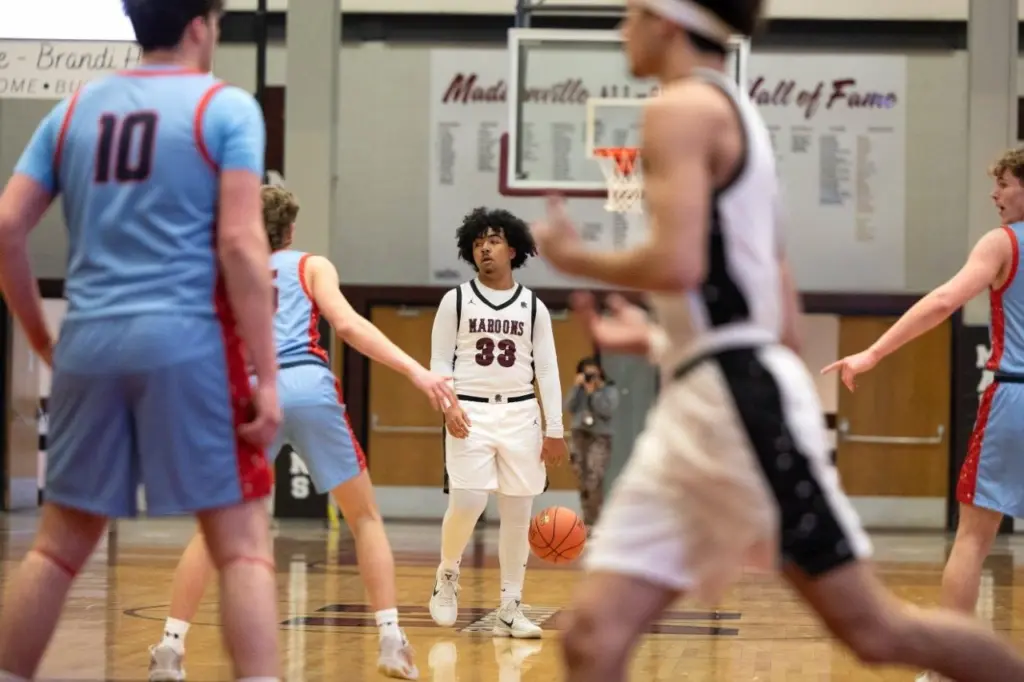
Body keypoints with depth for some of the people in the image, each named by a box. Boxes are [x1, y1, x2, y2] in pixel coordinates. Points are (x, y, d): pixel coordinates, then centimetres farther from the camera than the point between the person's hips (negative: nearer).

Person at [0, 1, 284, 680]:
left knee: (60, 542, 15)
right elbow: (240, 244, -10)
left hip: (89, 342, 5)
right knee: (242, 542, -2)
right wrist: (267, 375, -10)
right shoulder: (226, 106, 0)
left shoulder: (73, 109, 13)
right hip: (188, 340, -5)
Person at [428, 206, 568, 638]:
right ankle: (447, 576, 13)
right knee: (466, 503, -14)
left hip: (520, 414, 2)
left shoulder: (533, 307, 8)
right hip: (471, 413, -2)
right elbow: (440, 361, 3)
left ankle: (510, 609, 6)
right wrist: (448, 404, -15)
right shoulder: (456, 301, 4)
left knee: (518, 512, 1)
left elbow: (547, 370, 8)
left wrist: (554, 430, 1)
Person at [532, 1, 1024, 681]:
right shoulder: (737, 116, 23)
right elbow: (785, 326, 23)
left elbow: (677, 264, -21)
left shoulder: (682, 107, -6)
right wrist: (655, 338, 29)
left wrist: (577, 259, -4)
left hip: (740, 401, -10)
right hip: (692, 412, 10)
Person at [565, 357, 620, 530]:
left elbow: (607, 410, -11)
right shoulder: (579, 389, 12)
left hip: (600, 438, -4)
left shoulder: (609, 389, 3)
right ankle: (588, 522, 10)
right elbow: (569, 408, 1)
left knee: (594, 481, -18)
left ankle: (591, 523, -19)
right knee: (583, 482, 2)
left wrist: (593, 392, -12)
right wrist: (576, 387, -5)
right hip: (580, 436, 4)